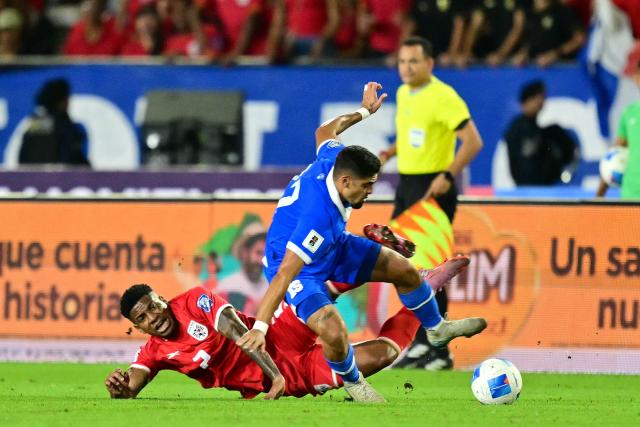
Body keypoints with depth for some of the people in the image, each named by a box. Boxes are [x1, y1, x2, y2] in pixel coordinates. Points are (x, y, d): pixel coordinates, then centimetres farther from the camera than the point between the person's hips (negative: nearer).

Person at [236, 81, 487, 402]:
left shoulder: (333, 159, -20)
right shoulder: (318, 216, -42)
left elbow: (324, 132, 6)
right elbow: (284, 274, -44)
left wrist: (364, 111, 20)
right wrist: (260, 327, -48)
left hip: (333, 247, 9)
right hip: (300, 267, -9)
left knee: (403, 269, 9)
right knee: (335, 334, -29)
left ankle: (437, 328, 38)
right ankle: (352, 381, 7)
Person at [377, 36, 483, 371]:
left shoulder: (443, 97, -14)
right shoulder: (403, 94, 12)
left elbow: (473, 141, -19)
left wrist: (448, 175, -28)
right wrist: (390, 153, 11)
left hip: (433, 188, -9)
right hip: (406, 184, 9)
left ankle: (439, 351, -2)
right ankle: (420, 343, 18)